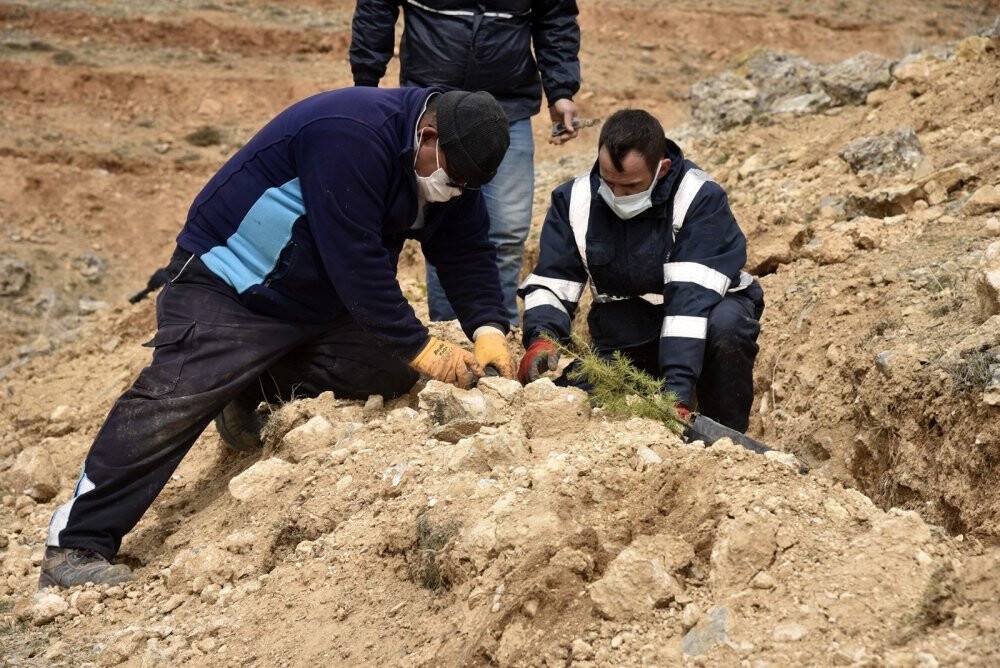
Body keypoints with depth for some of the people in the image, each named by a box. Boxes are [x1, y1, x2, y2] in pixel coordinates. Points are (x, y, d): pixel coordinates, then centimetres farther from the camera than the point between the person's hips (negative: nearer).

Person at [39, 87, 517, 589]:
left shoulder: (451, 158, -3)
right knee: (176, 399, -23)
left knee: (393, 370, -7)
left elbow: (468, 252, 3)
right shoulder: (351, 135, -31)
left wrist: (488, 330, -14)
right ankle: (74, 548, -19)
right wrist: (422, 350, -27)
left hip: (315, 300, 9)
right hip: (229, 286, -8)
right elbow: (356, 262, -32)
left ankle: (258, 394, 8)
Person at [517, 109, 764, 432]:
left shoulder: (701, 199, -22)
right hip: (624, 335, 3)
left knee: (726, 324, -37)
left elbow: (693, 295, -31)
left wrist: (678, 387, -40)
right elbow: (550, 283, -7)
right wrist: (541, 339, -30)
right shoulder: (573, 200, -7)